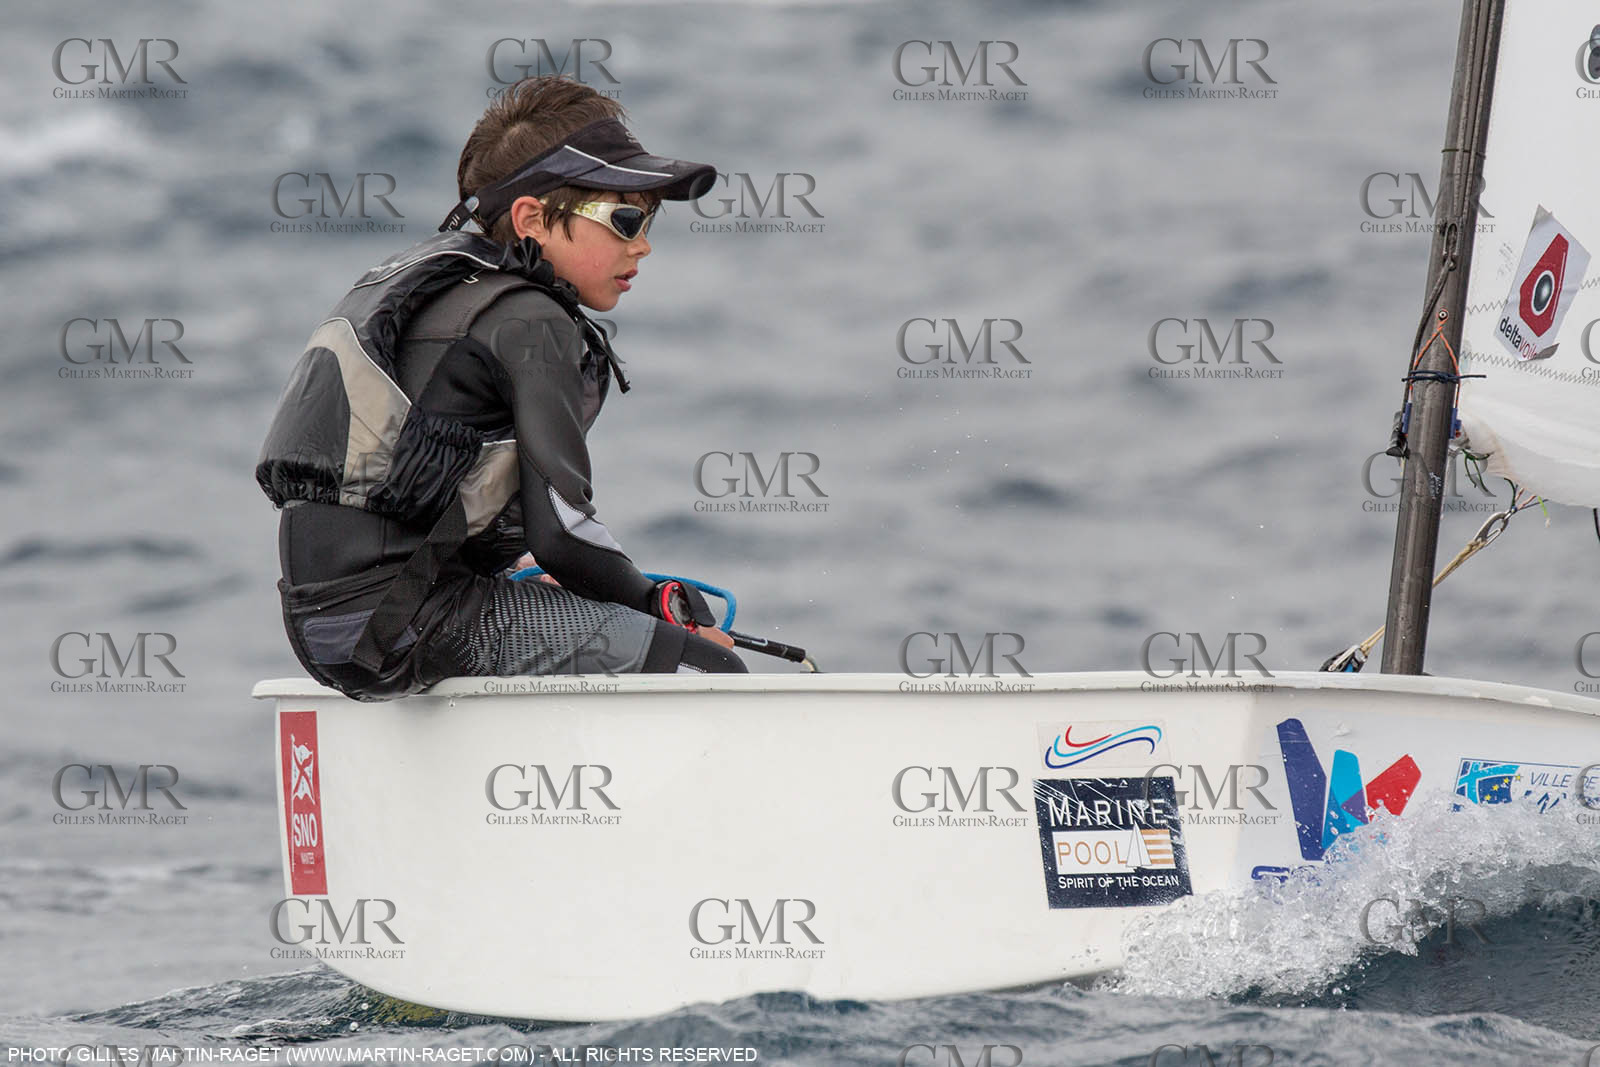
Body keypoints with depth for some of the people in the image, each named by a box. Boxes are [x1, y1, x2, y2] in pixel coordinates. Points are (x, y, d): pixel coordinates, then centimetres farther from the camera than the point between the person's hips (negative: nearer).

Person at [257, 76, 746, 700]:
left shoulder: (425, 276, 20)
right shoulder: (530, 323, -9)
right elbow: (563, 533, -15)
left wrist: (516, 567, 23)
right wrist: (654, 603, 0)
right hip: (407, 625, -10)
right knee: (705, 666, -13)